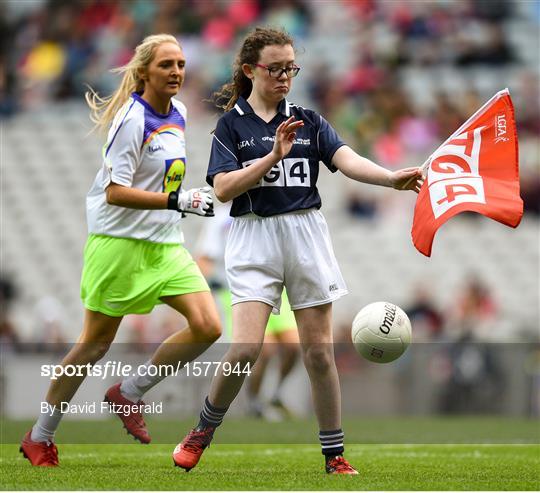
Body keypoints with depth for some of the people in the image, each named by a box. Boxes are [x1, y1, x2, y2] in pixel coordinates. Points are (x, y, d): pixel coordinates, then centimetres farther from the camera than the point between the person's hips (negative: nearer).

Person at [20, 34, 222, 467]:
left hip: (165, 244, 7)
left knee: (208, 326, -9)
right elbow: (115, 192, -21)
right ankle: (40, 437, 14)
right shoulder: (132, 120, -16)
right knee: (96, 342, 0)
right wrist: (177, 200, -27)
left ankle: (129, 394, 7)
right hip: (120, 241, -7)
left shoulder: (177, 113, 7)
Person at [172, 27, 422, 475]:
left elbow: (347, 160, -8)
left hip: (307, 236, 2)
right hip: (254, 240, -2)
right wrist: (274, 156, -21)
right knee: (245, 349, -15)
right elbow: (223, 189, -9)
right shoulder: (232, 124, 3)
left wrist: (393, 178, -27)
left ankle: (335, 456, 12)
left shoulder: (308, 122, 9)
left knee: (319, 353, 2)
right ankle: (203, 431, 9)